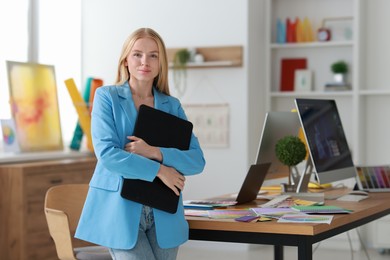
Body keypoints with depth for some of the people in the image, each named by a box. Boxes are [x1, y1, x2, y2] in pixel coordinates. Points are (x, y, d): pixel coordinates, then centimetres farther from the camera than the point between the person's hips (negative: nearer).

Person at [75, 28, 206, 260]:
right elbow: (107, 153, -12)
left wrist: (154, 152, -15)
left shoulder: (172, 105, 10)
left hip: (163, 213, 4)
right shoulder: (107, 96, 1)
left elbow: (197, 160, 0)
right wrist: (159, 170, -13)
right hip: (120, 209, -4)